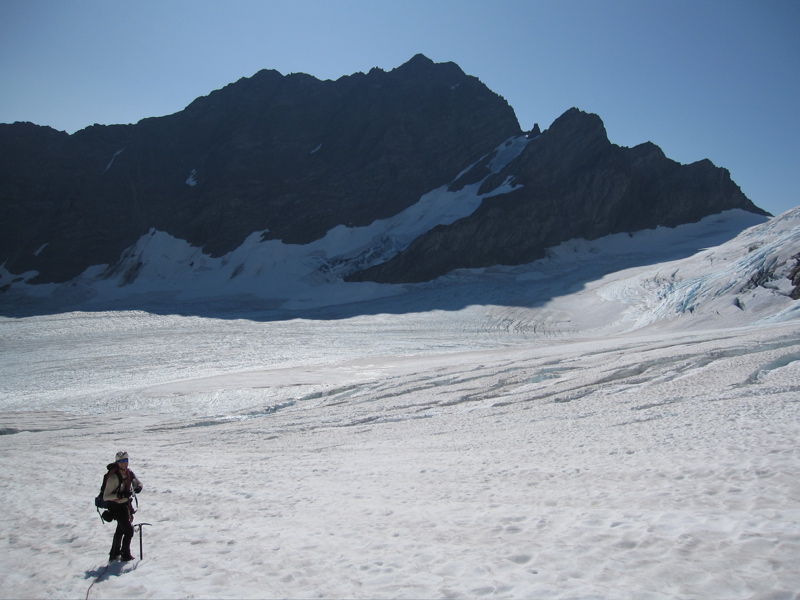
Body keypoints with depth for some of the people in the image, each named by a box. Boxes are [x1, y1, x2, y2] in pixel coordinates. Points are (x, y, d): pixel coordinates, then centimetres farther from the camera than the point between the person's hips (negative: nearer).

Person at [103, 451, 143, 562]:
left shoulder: (129, 473, -6)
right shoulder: (114, 478, -28)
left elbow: (138, 483, 9)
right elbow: (105, 497, -26)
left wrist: (138, 488, -15)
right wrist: (120, 495, -37)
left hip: (126, 504, 8)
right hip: (116, 506, -8)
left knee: (121, 529, 23)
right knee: (128, 530, -8)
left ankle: (114, 554, 40)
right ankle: (125, 554, 11)